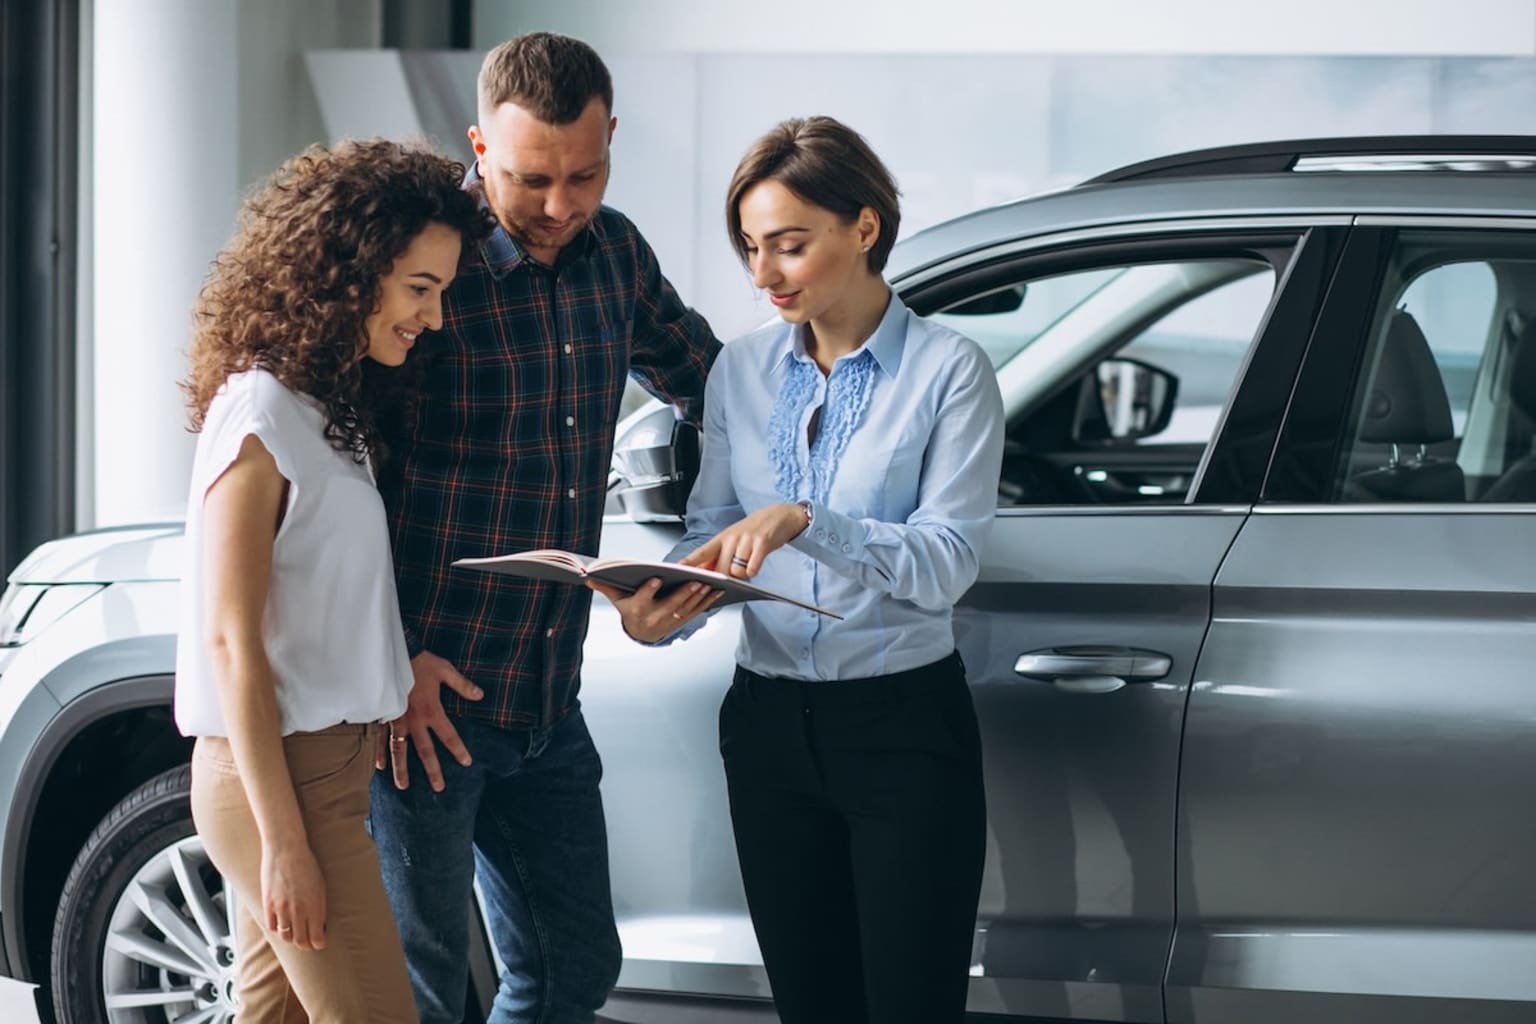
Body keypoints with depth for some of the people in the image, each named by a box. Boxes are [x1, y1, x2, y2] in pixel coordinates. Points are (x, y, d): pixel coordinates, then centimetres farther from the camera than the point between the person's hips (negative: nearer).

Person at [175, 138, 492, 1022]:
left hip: (328, 767, 8)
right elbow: (230, 640, -17)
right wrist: (282, 840, -19)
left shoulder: (335, 409, 13)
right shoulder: (257, 417, -14)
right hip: (275, 780, -8)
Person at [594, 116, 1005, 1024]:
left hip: (904, 726, -4)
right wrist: (657, 615, -14)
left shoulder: (948, 370, -7)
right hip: (770, 725, 5)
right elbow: (710, 538, 8)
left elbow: (948, 561, -14)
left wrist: (804, 523, -27)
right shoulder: (743, 371, 8)